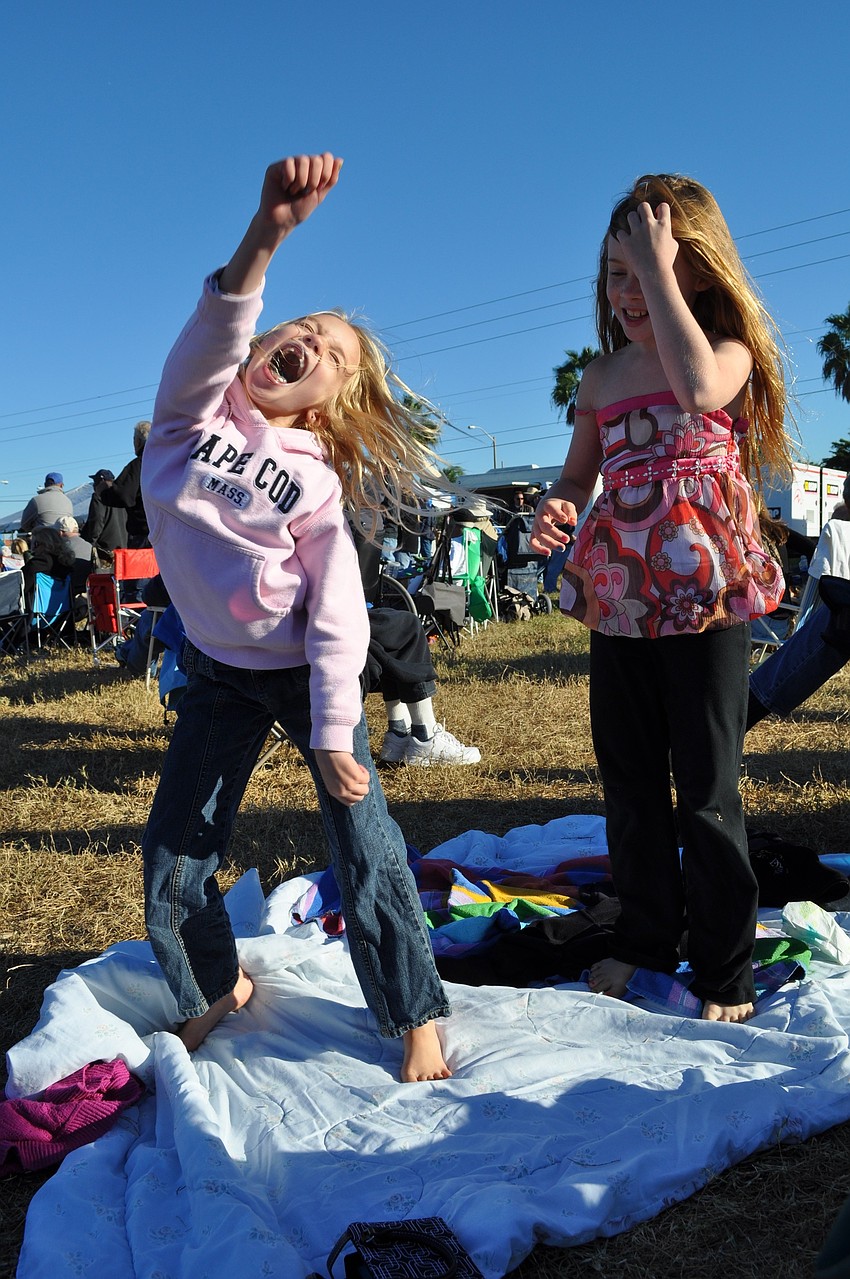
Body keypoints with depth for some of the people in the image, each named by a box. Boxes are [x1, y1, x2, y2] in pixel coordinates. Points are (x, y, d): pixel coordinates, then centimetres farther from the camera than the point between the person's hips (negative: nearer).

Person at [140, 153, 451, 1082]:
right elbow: (218, 326, -25)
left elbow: (336, 614, -13)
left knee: (365, 848, -7)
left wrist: (333, 737, -18)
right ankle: (215, 989, 33)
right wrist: (266, 233, -41)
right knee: (172, 852, 7)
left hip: (306, 670, -3)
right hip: (219, 670, 3)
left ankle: (415, 1017, 10)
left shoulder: (314, 480, -9)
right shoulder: (194, 406, -3)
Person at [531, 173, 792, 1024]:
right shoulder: (601, 378, 11)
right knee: (628, 780, 13)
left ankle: (726, 974, 17)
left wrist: (660, 272, -19)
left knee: (706, 791, 1)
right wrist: (553, 510, -7)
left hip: (705, 595, -5)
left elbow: (700, 387, -27)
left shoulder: (730, 349, -2)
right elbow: (577, 476, 17)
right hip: (618, 599, 5)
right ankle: (646, 939, 33)